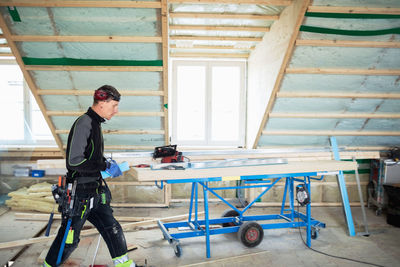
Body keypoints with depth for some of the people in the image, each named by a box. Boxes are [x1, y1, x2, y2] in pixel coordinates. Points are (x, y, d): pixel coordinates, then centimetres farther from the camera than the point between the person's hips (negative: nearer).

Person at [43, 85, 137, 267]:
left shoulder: (95, 124, 10)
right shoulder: (83, 123, -18)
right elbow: (73, 162, -24)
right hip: (80, 194, -9)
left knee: (112, 229, 13)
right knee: (68, 240, 8)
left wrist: (107, 163, 8)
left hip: (94, 193, 9)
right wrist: (105, 166, -18)